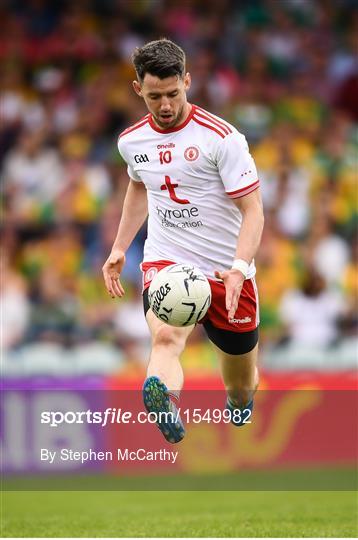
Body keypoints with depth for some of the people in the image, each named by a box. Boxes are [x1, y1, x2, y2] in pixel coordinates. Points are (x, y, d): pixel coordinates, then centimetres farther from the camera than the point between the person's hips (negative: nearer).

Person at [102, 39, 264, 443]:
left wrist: (238, 268, -28)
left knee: (242, 388, 12)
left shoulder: (222, 137, -12)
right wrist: (119, 248, 22)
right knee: (165, 336, -33)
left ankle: (240, 396, 50)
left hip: (226, 271, -1)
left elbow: (253, 211, -13)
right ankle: (166, 408, -64)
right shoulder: (131, 141, 4)